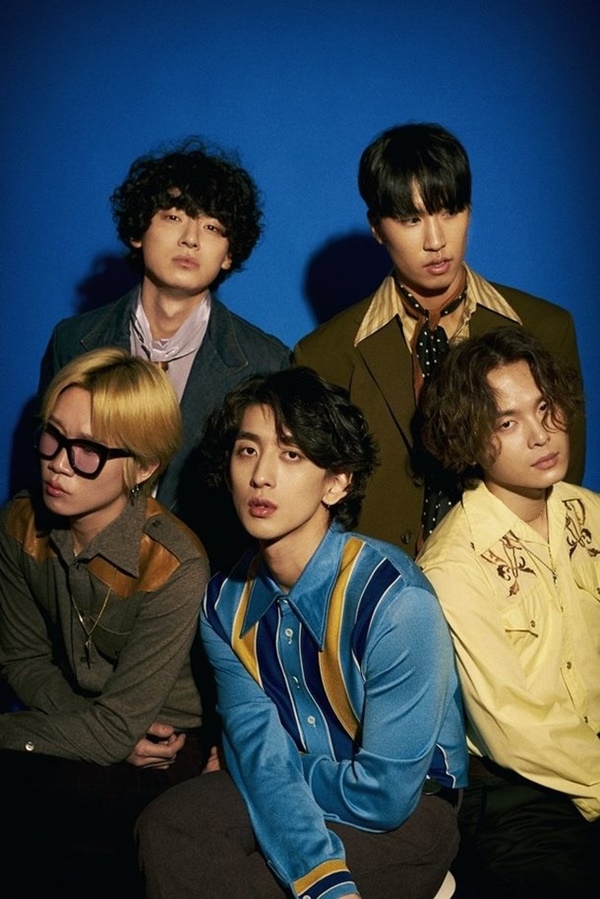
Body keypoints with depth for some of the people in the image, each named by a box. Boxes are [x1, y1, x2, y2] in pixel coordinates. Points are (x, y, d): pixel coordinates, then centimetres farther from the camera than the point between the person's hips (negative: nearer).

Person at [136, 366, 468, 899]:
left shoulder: (397, 604, -26)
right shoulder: (226, 604, -5)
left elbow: (384, 794, -23)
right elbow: (262, 757, -13)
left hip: (406, 811, -5)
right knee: (166, 827, -23)